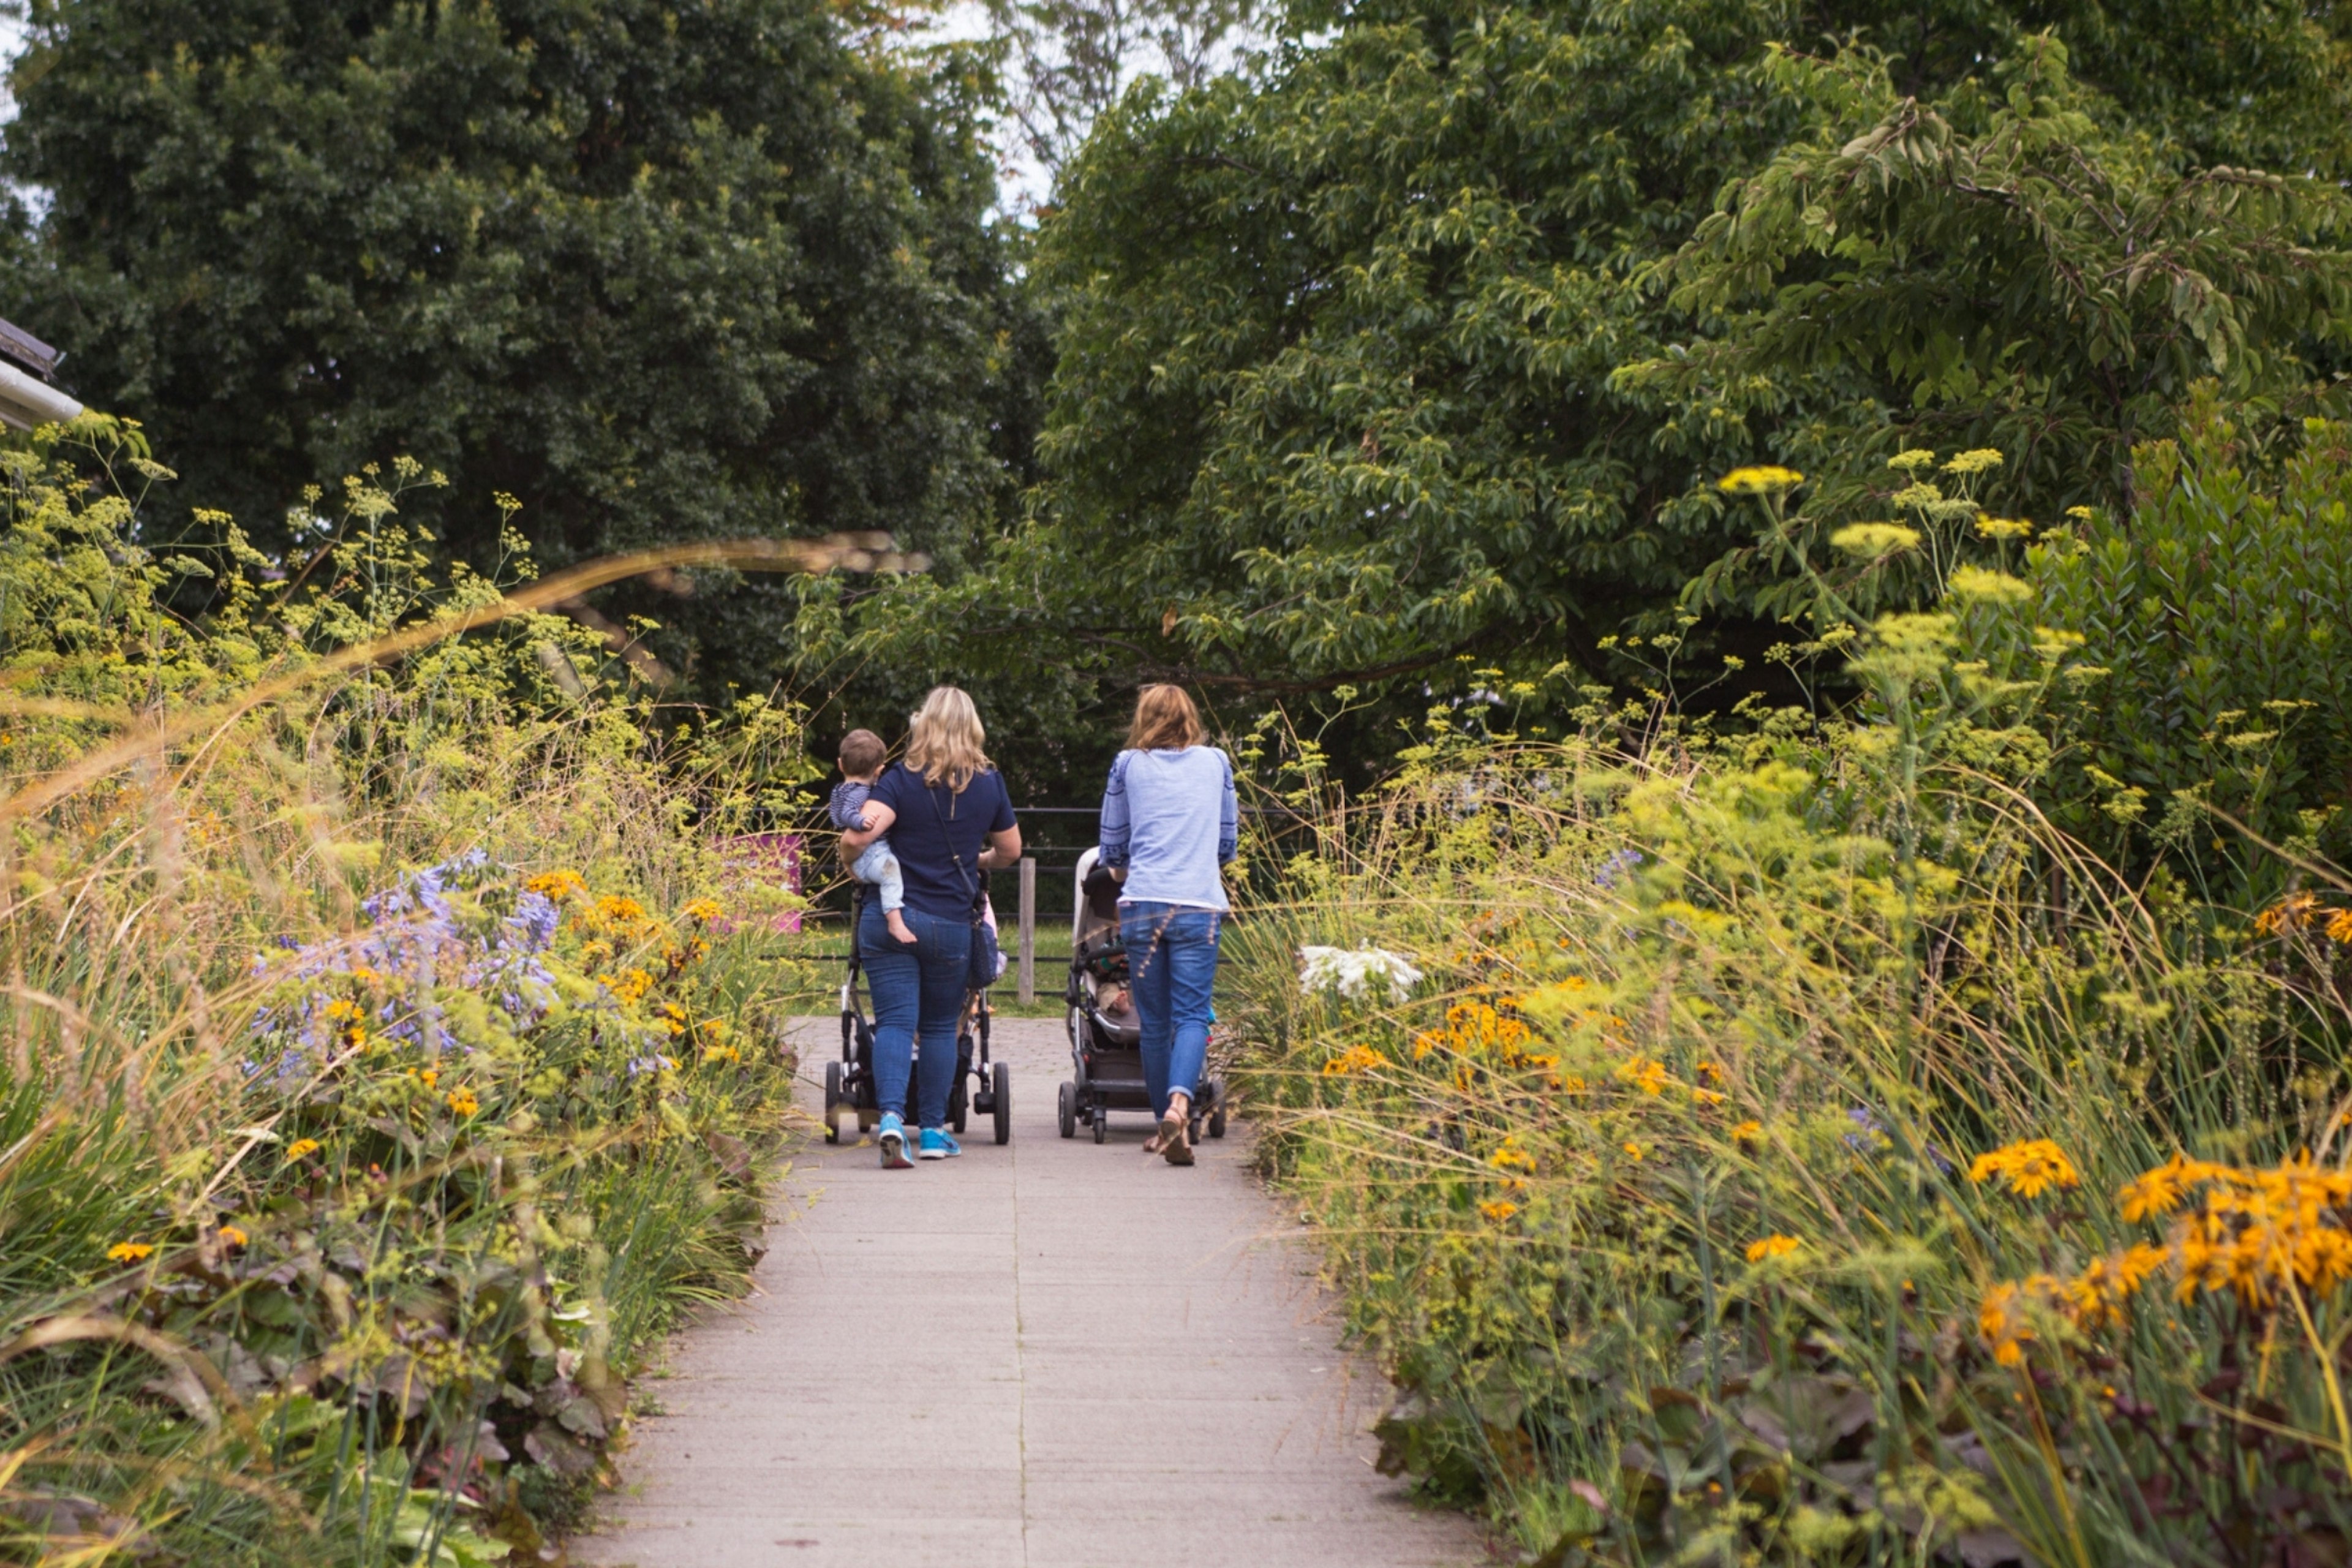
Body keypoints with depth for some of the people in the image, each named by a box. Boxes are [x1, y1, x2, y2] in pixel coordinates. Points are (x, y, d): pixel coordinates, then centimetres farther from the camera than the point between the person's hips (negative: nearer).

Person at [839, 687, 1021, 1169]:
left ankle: (891, 1116, -20)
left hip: (889, 919, -2)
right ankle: (933, 1130, 17)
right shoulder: (989, 783, 4)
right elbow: (1010, 850, 17)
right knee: (940, 1025, 14)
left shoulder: (901, 780, -5)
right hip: (952, 925, 2)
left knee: (894, 1021, -1)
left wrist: (851, 864, 4)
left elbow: (857, 837, -18)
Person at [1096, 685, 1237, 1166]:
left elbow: (1112, 847, 18)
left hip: (1142, 904, 0)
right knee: (1192, 1014, -4)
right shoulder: (1216, 763, 14)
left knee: (1155, 1021, 8)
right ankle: (1180, 1102, -28)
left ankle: (1167, 1122, 13)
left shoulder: (1128, 766, 10)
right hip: (1200, 905, 0)